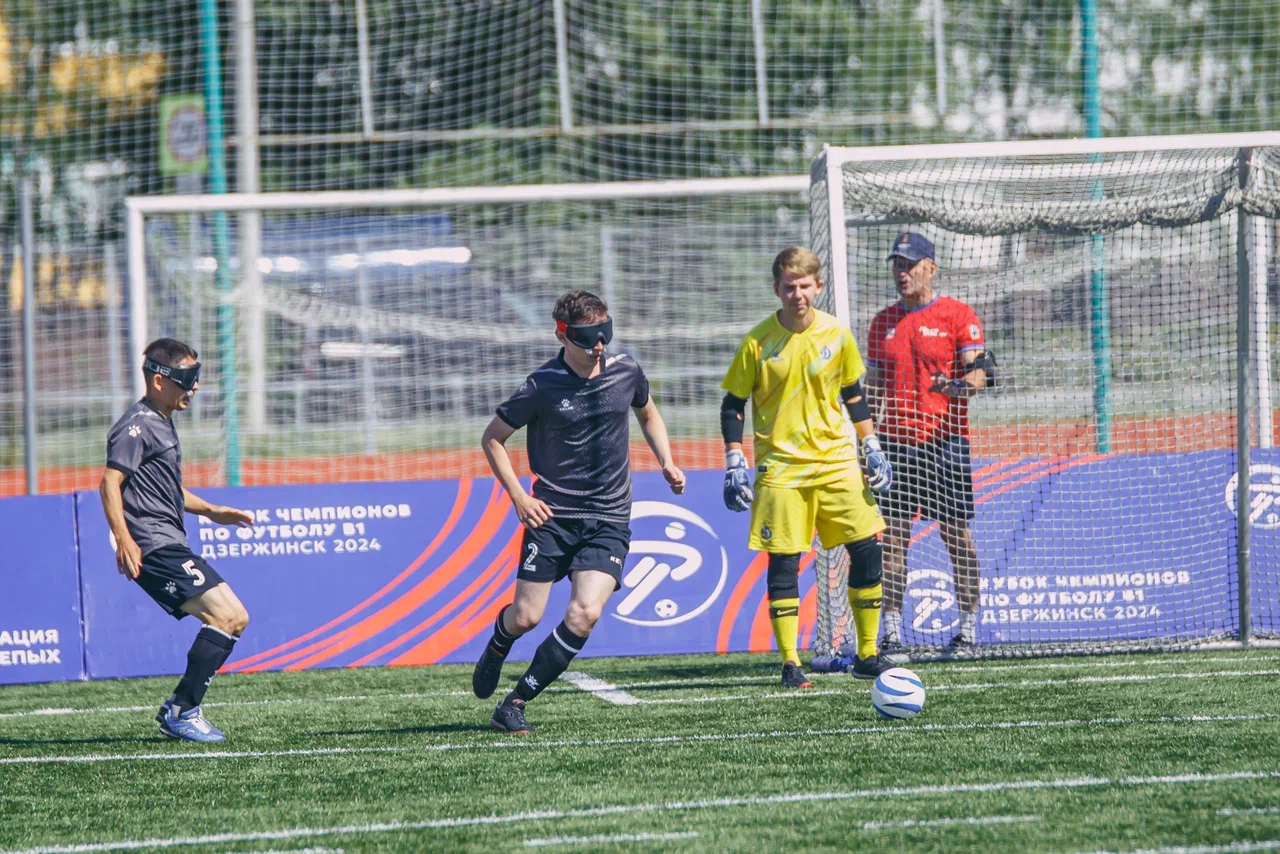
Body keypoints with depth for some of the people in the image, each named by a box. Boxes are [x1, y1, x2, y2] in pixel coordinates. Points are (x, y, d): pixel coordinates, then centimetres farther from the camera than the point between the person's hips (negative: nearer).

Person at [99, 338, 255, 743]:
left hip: (171, 547, 10)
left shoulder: (161, 424, 22)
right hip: (153, 548, -10)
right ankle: (181, 712, -16)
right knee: (224, 615, -18)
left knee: (235, 618, 9)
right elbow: (110, 482, -19)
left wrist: (210, 511, 28)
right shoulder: (138, 425, -10)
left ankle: (178, 710, 10)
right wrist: (123, 539, -28)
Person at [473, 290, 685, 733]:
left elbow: (648, 414, 23)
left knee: (585, 613, -17)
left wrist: (667, 463, 9)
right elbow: (492, 438, 2)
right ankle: (496, 649, 38)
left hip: (609, 519, 2)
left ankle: (515, 704, -7)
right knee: (526, 617, -2)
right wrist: (519, 496, -7)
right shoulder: (542, 386, -10)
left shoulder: (625, 371, 1)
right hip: (552, 514, -2)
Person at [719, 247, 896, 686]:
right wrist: (735, 465, -7)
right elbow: (732, 406, 0)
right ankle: (790, 663, 3)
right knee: (783, 563, -5)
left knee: (867, 549, -3)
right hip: (781, 467, -3)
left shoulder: (837, 335, 1)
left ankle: (867, 654, 8)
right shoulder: (758, 342, -7)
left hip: (836, 460, 3)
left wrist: (872, 450, 9)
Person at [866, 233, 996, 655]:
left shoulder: (958, 316, 0)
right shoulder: (883, 322, 15)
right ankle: (892, 631, 3)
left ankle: (968, 627, 1)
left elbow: (982, 371, -7)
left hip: (945, 440, -4)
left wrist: (957, 386, -27)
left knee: (956, 533, -3)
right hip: (895, 441, 4)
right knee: (893, 536, 1)